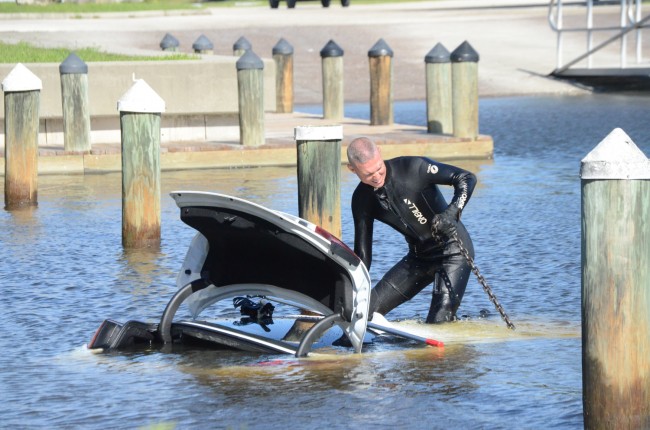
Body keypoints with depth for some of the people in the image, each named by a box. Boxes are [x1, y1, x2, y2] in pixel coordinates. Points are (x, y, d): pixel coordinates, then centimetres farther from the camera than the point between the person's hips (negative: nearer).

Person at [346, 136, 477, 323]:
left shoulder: (413, 168, -20)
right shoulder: (362, 199, -3)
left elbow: (466, 178, -18)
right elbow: (362, 253, 2)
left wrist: (452, 212, -35)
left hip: (453, 250, -6)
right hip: (417, 257, 6)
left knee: (439, 323, -21)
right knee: (367, 309, -2)